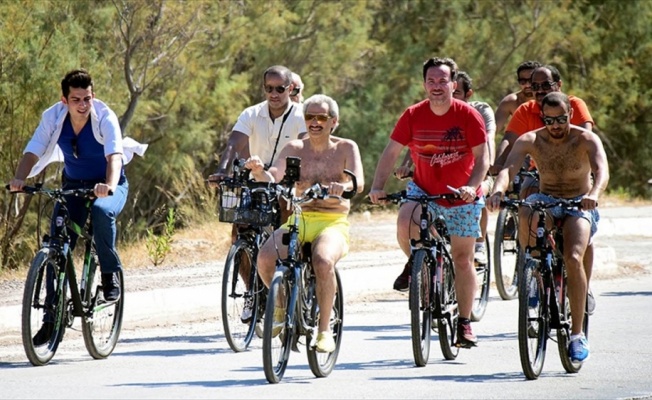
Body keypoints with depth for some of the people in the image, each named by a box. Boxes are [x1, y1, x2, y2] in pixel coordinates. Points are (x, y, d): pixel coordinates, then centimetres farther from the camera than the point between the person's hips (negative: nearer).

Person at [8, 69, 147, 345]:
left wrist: (109, 185, -57)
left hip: (109, 186, -3)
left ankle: (110, 273, -17)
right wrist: (19, 179, -41)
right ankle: (51, 319, 0)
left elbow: (114, 155, -37)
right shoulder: (53, 117, -15)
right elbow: (33, 152, -21)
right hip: (73, 185, 3)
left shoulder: (105, 118, -23)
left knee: (101, 210, -38)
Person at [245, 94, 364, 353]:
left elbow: (358, 183, -13)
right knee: (266, 257, -26)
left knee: (323, 261, -36)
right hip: (298, 220, 2)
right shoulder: (295, 148, 9)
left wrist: (343, 186, -36)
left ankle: (324, 329, -19)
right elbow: (273, 178, -6)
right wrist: (259, 172, -29)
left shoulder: (346, 148, 3)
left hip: (332, 224, -2)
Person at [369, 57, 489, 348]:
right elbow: (391, 152, -8)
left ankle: (464, 323, 16)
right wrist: (377, 187, -21)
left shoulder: (468, 115, -14)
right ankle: (415, 263, 3)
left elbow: (482, 157, -14)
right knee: (404, 225, -30)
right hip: (424, 191, 1)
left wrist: (472, 186, -32)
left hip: (462, 197, -1)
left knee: (463, 259, 3)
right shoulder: (413, 116, -10)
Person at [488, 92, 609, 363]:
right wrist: (498, 190, -44)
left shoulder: (586, 140, -11)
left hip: (579, 206, -2)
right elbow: (508, 169, -21)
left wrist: (594, 194, -51)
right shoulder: (531, 140, -6)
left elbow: (602, 170, -28)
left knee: (573, 258, -28)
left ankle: (577, 333, -19)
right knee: (526, 213, -36)